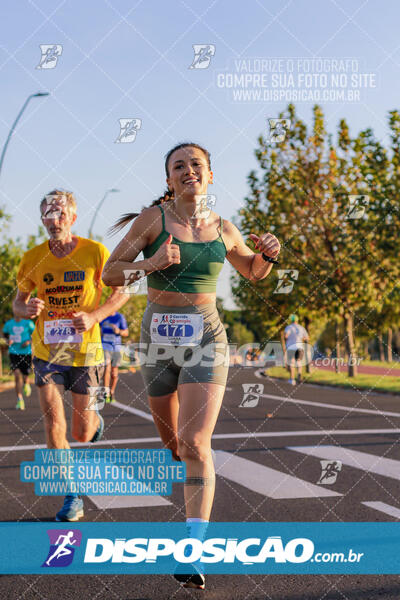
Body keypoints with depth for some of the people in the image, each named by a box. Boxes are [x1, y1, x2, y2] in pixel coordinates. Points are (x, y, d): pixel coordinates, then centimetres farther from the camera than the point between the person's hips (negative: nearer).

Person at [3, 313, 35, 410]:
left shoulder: (28, 323, -5)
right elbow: (5, 334, 18)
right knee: (17, 375, -14)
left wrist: (29, 341, -13)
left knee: (25, 376, 7)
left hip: (26, 353, -1)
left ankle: (26, 385, 47)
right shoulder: (8, 324, 2)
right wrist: (8, 340, -3)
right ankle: (20, 400, -8)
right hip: (14, 353, 1)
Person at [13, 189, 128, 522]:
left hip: (85, 351, -1)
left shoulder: (95, 252, -8)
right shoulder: (33, 258, -2)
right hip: (47, 350, 1)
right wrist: (27, 310, -15)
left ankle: (95, 419, 46)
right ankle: (72, 498, 2)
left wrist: (94, 316, -15)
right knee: (54, 423, -11)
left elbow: (122, 291, 1)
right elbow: (19, 301, 10)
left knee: (82, 433, 7)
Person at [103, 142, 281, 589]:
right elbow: (110, 272, -4)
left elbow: (253, 272, 21)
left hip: (206, 336, 0)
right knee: (171, 441, 14)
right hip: (158, 335, 1)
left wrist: (267, 254, -2)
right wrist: (150, 264, -21)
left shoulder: (223, 230, 3)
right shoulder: (153, 219, -4)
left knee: (196, 443, -15)